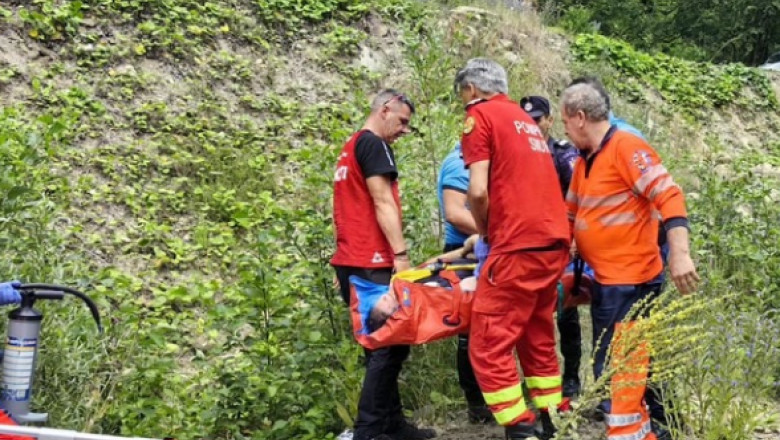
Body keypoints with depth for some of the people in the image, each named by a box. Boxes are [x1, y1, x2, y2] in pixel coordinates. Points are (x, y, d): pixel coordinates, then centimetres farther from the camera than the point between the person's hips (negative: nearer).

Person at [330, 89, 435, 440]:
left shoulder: (350, 149, 23)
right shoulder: (373, 145, -7)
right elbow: (382, 203, -15)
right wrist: (401, 255, -18)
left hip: (351, 262, 10)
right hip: (371, 264, -10)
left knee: (381, 345, 12)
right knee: (390, 345, -9)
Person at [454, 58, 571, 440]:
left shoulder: (479, 115, -1)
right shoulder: (525, 119, 24)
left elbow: (479, 191, -11)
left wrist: (484, 233, 8)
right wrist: (468, 247, 29)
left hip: (518, 247, -9)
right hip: (554, 241, 9)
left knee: (488, 347, -4)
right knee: (538, 337, 19)